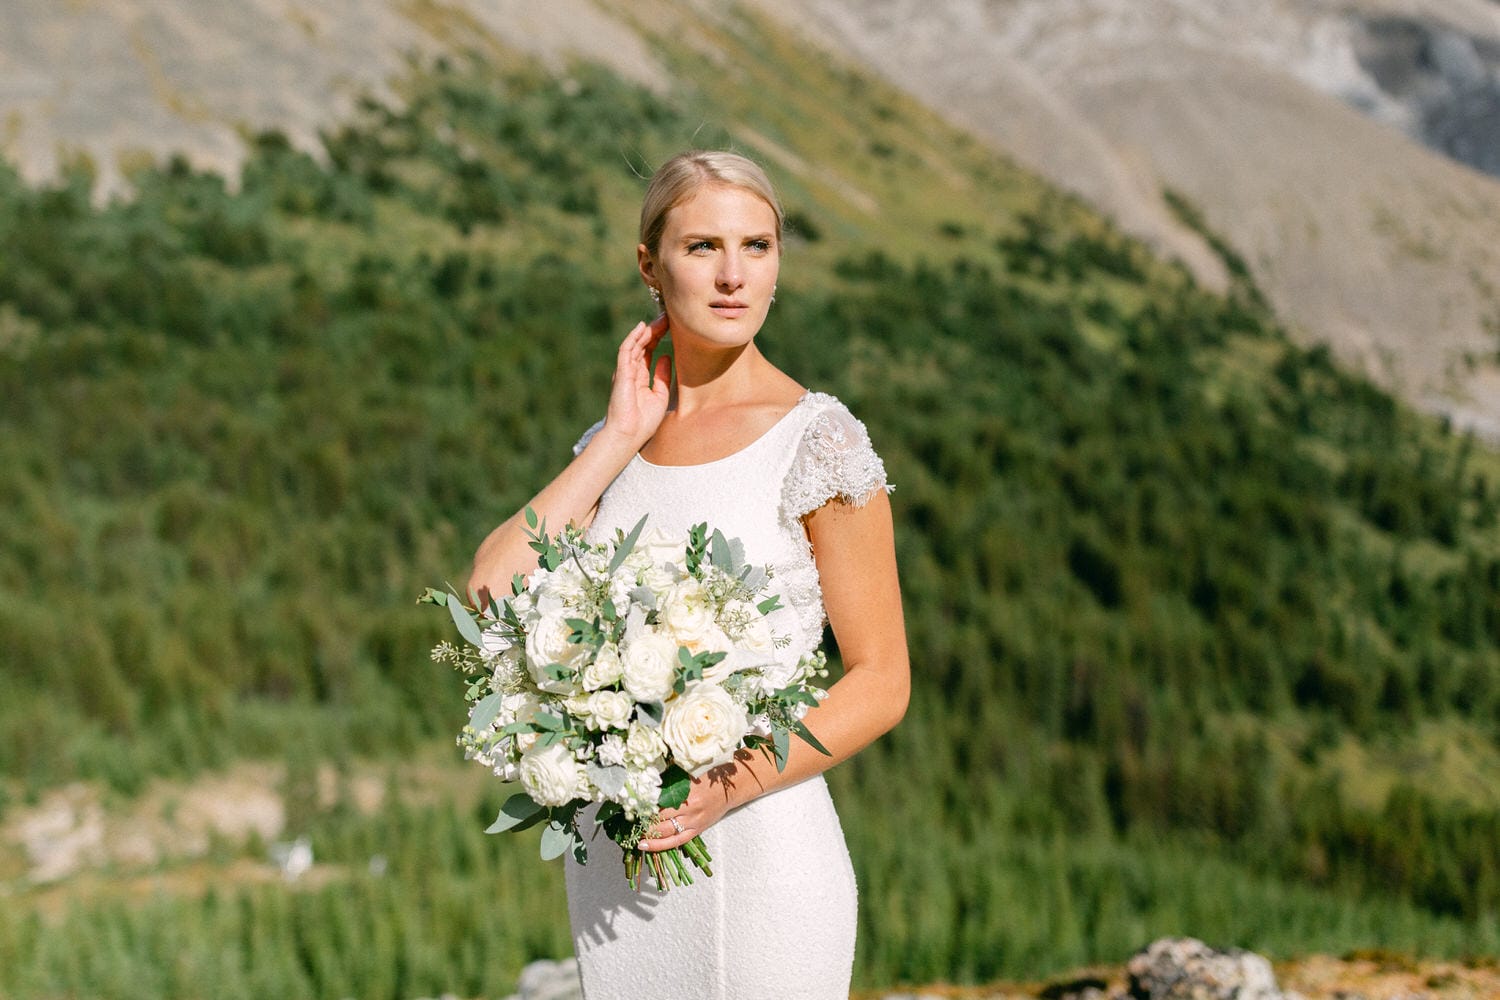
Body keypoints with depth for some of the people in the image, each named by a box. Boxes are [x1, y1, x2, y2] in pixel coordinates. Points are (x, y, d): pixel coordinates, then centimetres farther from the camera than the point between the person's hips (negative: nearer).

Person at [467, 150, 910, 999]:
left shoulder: (819, 441, -7)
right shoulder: (616, 442, 8)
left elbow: (882, 683, -8)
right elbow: (494, 586, -6)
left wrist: (734, 787, -20)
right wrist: (624, 439, -5)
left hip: (762, 846, -5)